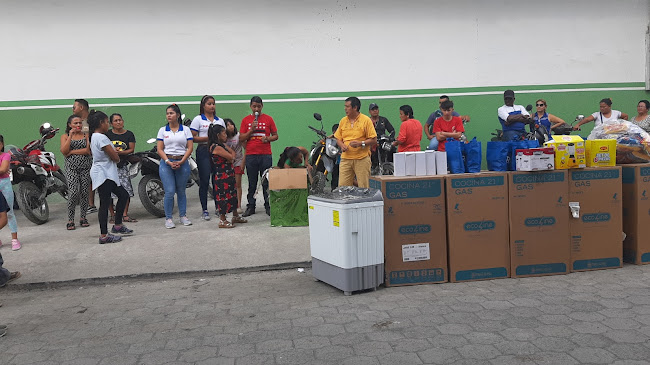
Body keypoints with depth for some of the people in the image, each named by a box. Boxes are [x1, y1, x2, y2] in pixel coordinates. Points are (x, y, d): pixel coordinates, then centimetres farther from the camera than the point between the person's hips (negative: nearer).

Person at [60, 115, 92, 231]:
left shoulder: (86, 135, 8)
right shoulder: (65, 136, 8)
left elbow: (88, 150, -6)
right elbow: (63, 151, -8)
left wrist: (71, 152, -9)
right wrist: (70, 136, -11)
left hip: (86, 167, 1)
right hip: (71, 168, -1)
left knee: (84, 193, 2)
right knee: (73, 193, -14)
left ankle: (83, 217, 15)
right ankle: (70, 220, -4)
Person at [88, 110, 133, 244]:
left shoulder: (94, 137, 15)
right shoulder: (101, 138, -17)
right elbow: (115, 157, -16)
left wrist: (113, 152, 0)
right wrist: (117, 156, 5)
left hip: (106, 174, 11)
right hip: (103, 174, -11)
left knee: (123, 195, 16)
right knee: (105, 204, -6)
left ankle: (118, 226, 23)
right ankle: (104, 236, -1)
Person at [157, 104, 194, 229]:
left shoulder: (185, 129, 6)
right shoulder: (162, 130, 7)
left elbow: (190, 147, 0)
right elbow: (160, 149, 3)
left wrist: (181, 162, -11)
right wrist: (168, 162, -12)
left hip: (182, 162, 1)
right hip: (166, 162, 0)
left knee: (181, 191, 8)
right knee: (170, 191, -8)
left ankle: (183, 216, 19)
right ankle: (168, 218, 2)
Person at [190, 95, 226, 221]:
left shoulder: (220, 120, 17)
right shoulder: (198, 120, 3)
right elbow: (193, 138, -5)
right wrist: (208, 138, -15)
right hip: (204, 152, -4)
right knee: (204, 181, -4)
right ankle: (205, 210, 3)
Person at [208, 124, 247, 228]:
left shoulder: (222, 145, 13)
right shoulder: (216, 147, -18)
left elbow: (234, 154, 11)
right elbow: (231, 157, -18)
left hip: (229, 175, 10)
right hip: (221, 176, -10)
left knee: (233, 194, 17)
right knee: (223, 196, -3)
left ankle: (235, 216, 30)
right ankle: (222, 220, 6)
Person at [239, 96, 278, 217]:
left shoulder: (268, 119, 7)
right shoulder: (246, 120, 9)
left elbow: (275, 135, 9)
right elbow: (241, 138, 5)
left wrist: (268, 138, -11)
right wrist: (251, 130, -9)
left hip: (266, 155, -1)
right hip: (251, 155, 1)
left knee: (266, 182, 1)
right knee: (252, 183, 6)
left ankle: (268, 206, 10)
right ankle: (251, 207, 13)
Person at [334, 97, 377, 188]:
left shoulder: (366, 120, -2)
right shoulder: (343, 120, 12)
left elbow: (374, 140, -4)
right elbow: (338, 138, 16)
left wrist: (361, 143, -18)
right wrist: (342, 145, -4)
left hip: (362, 159, -4)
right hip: (345, 158, 4)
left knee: (364, 188, 0)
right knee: (342, 187, -1)